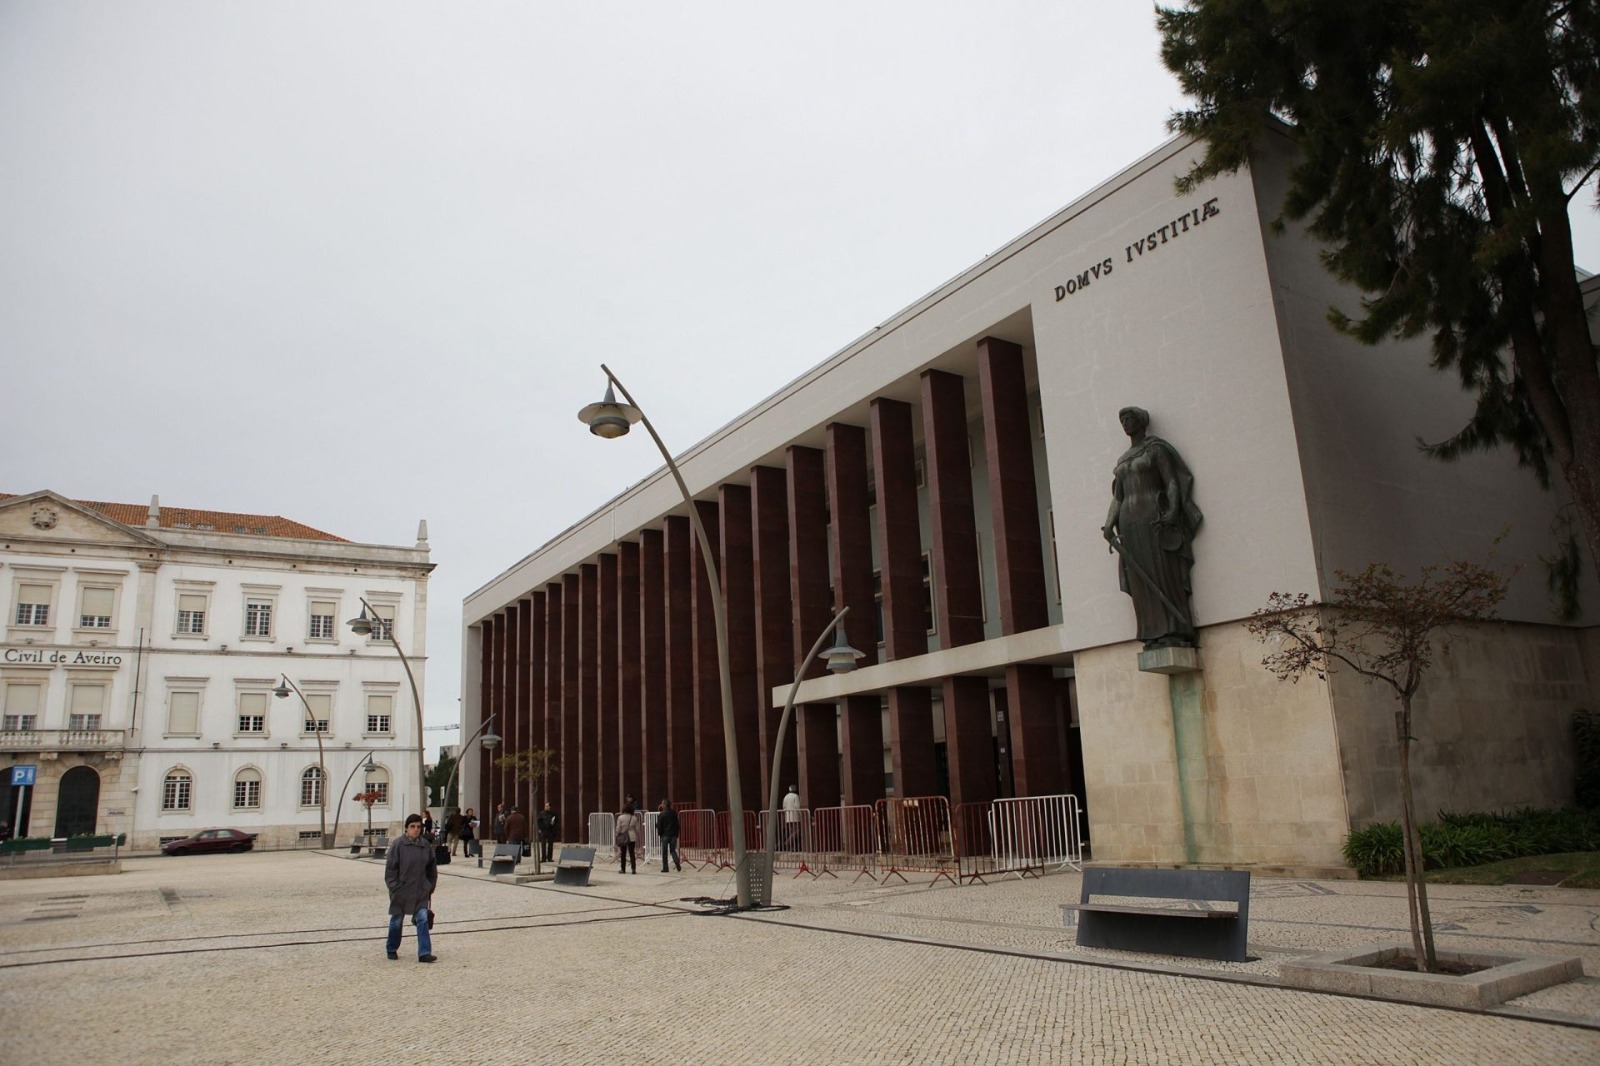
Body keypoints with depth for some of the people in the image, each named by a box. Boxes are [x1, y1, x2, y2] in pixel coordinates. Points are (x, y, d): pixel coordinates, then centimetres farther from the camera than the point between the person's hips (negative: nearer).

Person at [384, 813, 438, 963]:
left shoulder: (426, 846, 1)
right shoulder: (398, 845, -11)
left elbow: (432, 869, 11)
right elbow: (390, 868, -9)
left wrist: (430, 887, 9)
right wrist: (394, 888, -12)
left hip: (421, 892, 3)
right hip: (401, 892, -2)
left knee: (423, 919, -6)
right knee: (397, 921, 13)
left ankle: (424, 953, -4)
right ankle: (391, 949, 34)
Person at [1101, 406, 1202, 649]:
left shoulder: (1156, 448, 2)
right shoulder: (1123, 461, 21)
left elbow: (1173, 483, -6)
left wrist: (1172, 512, -22)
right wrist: (1109, 524, 2)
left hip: (1154, 518, -6)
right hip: (1130, 523, 6)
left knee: (1164, 576, -11)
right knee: (1141, 581, -1)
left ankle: (1176, 633, -13)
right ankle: (1154, 636, -4)